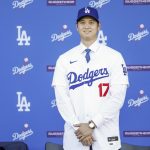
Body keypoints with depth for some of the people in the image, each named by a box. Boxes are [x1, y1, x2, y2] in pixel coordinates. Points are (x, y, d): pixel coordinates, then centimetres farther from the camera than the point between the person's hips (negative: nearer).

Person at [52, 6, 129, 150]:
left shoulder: (114, 57, 0)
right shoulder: (64, 59, 5)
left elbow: (118, 96, -7)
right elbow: (61, 97, -1)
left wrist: (92, 124, -12)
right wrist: (78, 126, -11)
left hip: (105, 135, -1)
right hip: (74, 135, 1)